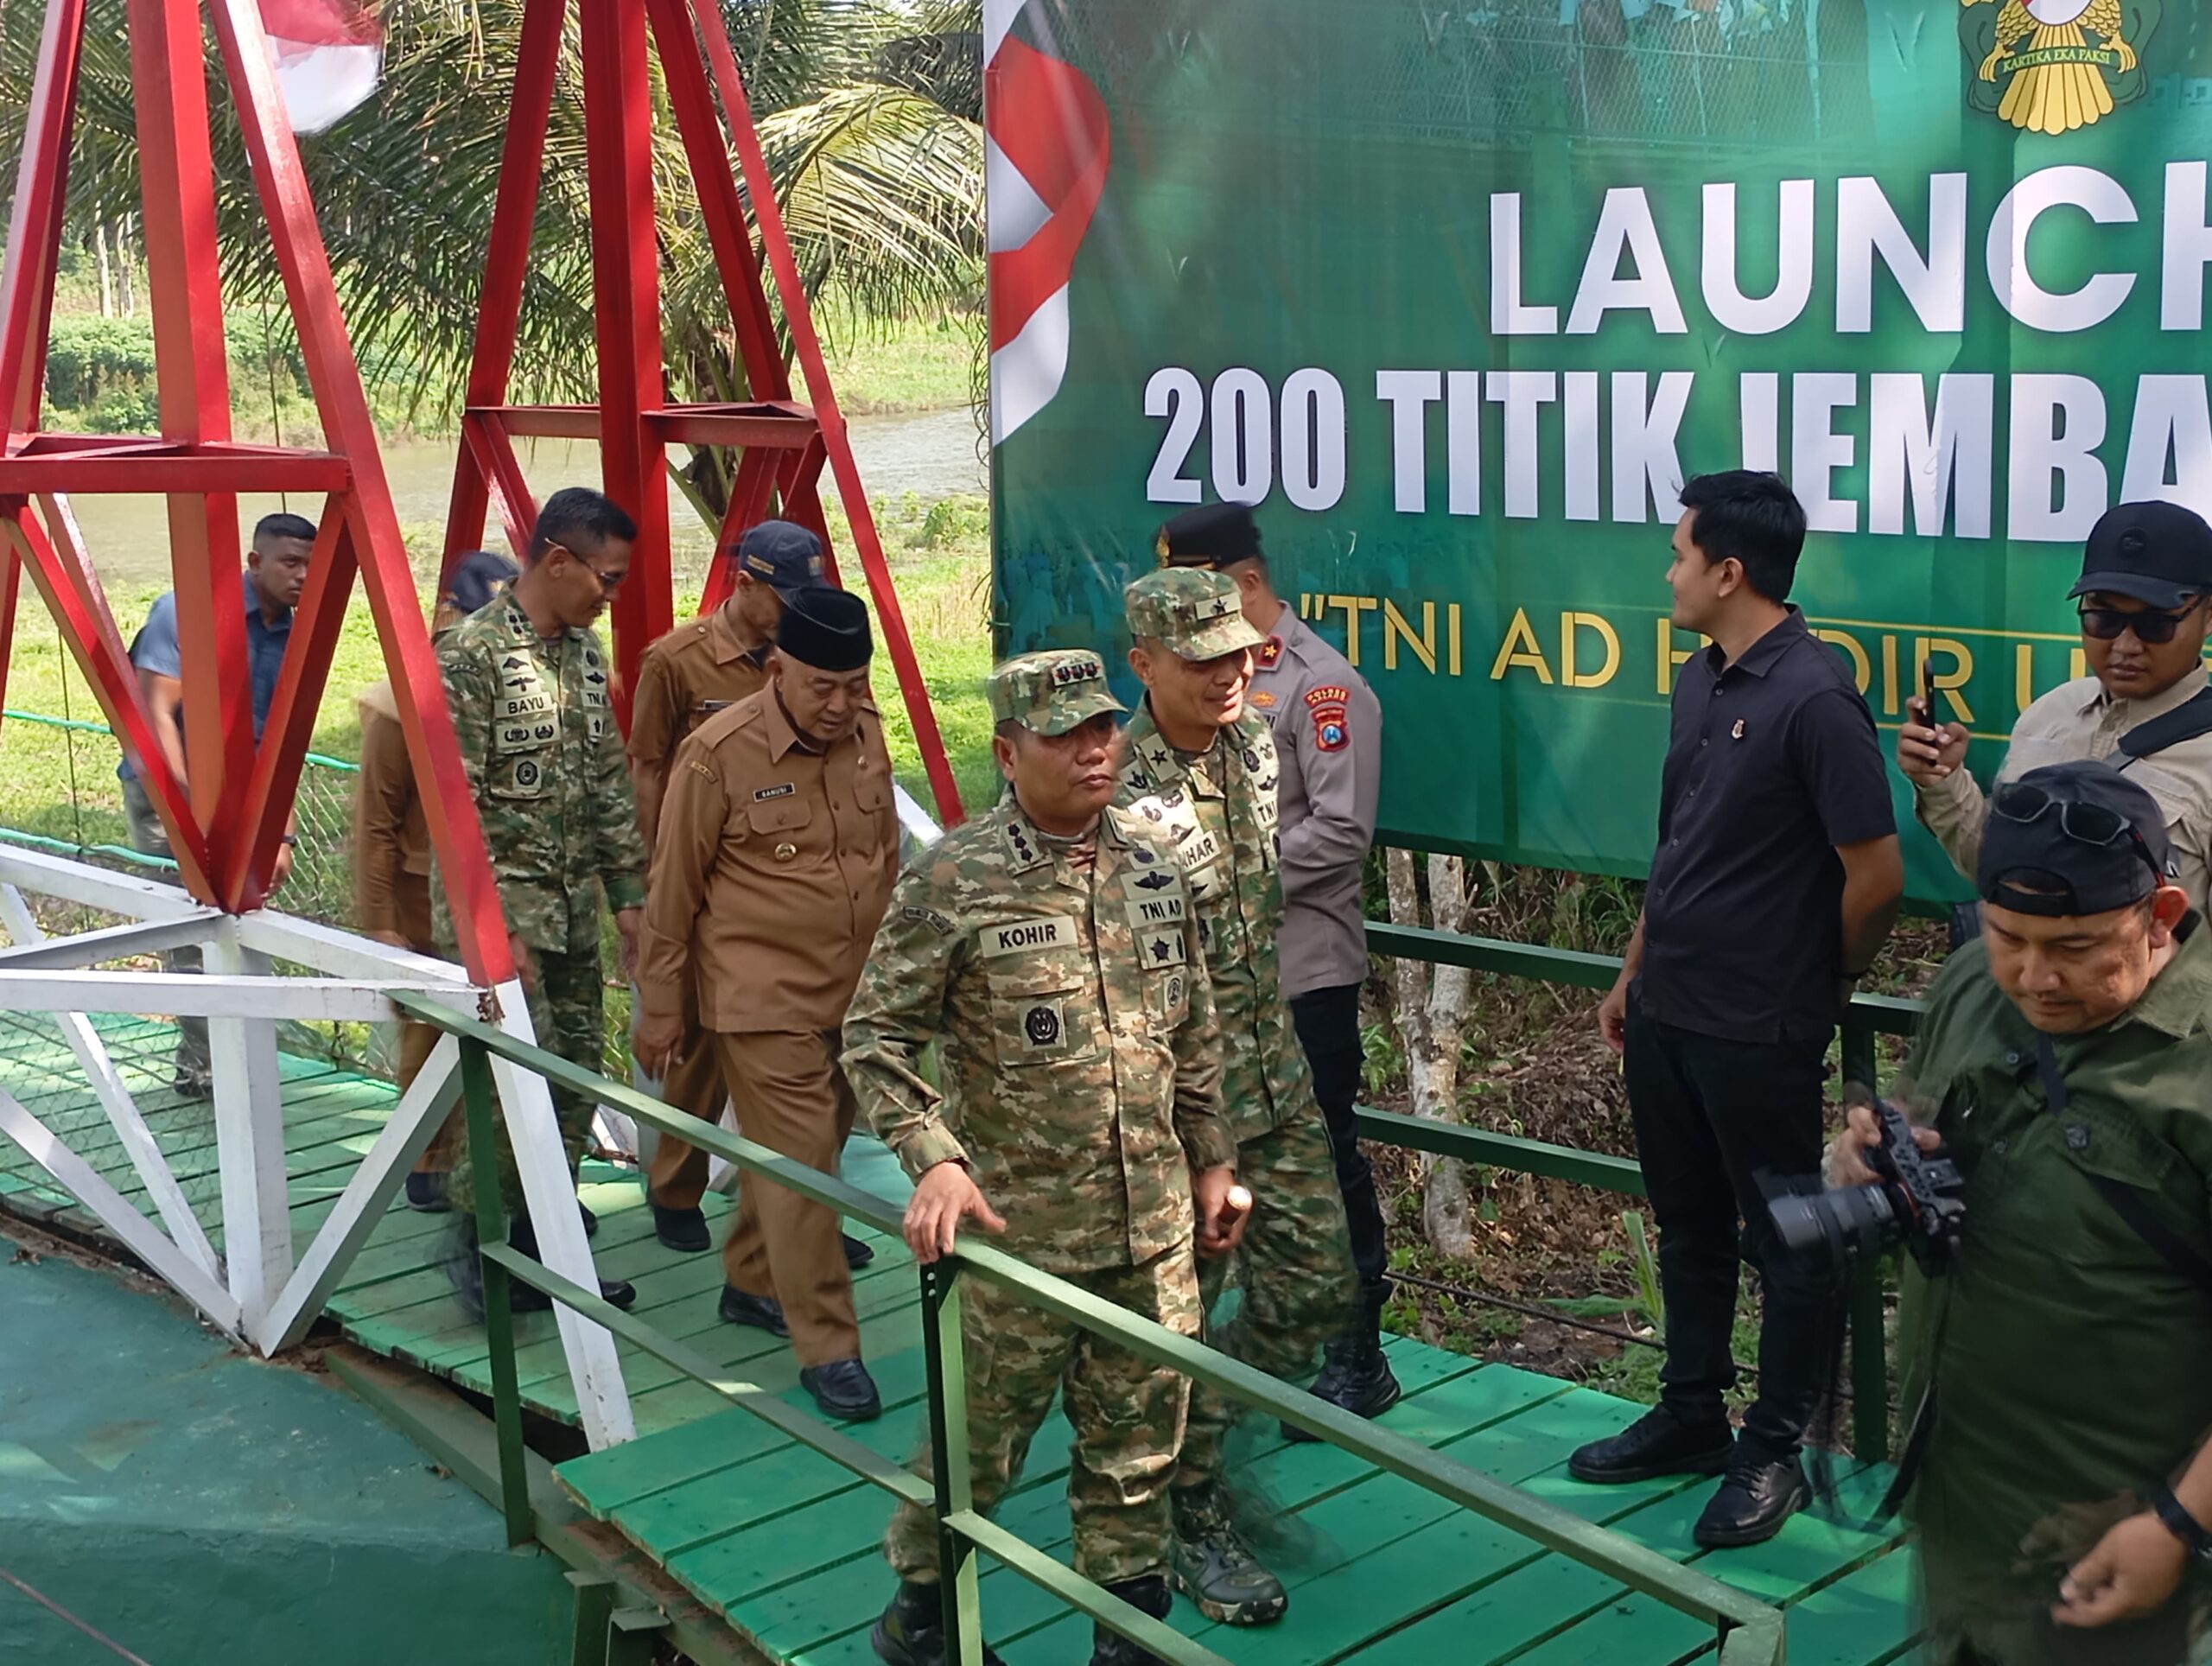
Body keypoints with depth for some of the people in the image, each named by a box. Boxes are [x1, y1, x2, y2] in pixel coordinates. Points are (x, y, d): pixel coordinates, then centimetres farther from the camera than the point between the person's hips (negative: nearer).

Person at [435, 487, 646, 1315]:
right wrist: (494, 923, -18)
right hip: (504, 906, -8)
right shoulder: (473, 651, -13)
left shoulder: (585, 651, 10)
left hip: (575, 906, 8)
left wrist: (628, 894, 11)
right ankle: (475, 1242, 8)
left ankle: (539, 1243, 20)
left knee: (577, 1078, 9)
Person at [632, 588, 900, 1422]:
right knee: (800, 1164, -5)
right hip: (764, 1000, -6)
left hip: (856, 994, 6)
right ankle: (827, 1347, 5)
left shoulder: (868, 734, 2)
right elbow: (673, 894, -7)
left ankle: (751, 1282, 37)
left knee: (800, 1154, 17)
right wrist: (660, 1012, -2)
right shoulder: (719, 754, -15)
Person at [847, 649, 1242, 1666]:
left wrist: (1211, 1157, 14)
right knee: (979, 1435, 11)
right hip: (1017, 1227, -4)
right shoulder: (954, 881, -12)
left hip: (1155, 1224, 5)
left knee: (1138, 1443, 14)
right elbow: (875, 1037, -9)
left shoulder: (1152, 861, 4)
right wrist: (935, 1161, -19)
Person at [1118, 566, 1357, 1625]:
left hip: (1276, 1078, 7)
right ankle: (1193, 1518, 25)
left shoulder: (1256, 748, 4)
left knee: (1316, 1287, 14)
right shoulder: (1119, 791, -20)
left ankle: (1188, 1427, 38)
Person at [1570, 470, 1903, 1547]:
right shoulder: (1700, 684, 7)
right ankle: (1690, 1417, 34)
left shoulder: (1812, 699, -19)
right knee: (1689, 1225, 19)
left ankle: (1774, 1452, 21)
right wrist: (1636, 973, 15)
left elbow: (1876, 876, -18)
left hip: (1759, 1034, -8)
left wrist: (1817, 992, -3)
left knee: (1786, 1242, 8)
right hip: (1668, 1013, 8)